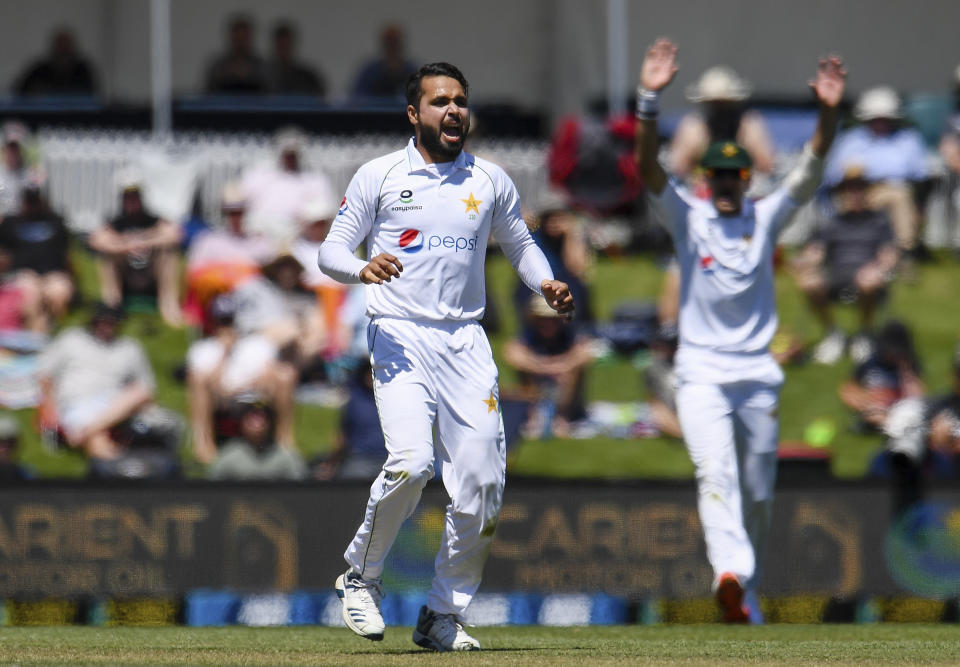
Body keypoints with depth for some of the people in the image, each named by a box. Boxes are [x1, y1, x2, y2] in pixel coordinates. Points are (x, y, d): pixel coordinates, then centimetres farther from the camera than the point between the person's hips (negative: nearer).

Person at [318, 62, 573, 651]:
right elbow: (332, 250, 4)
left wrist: (545, 283, 4)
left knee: (482, 480, -6)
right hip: (400, 337, -4)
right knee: (412, 459, -24)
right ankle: (361, 577, -1)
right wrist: (362, 269, -19)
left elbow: (519, 243, 25)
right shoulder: (379, 176, 4)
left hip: (465, 342, 4)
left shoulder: (491, 181, 12)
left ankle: (443, 615, 8)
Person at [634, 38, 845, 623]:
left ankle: (747, 592, 22)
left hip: (758, 374, 3)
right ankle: (730, 574, -41)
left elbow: (812, 170, -5)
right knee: (715, 470, -23)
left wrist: (828, 113, -22)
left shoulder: (767, 217, 7)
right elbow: (648, 167, -12)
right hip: (701, 372, -3)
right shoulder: (687, 217, 3)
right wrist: (650, 102, -27)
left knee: (758, 493, 7)